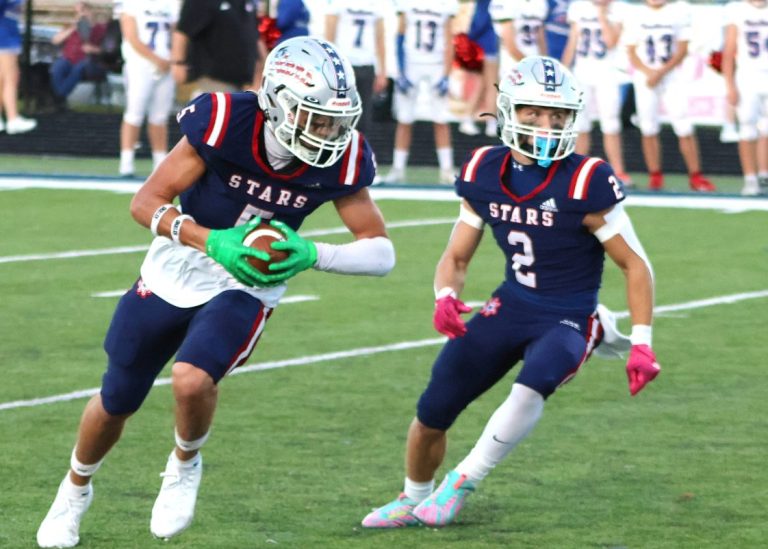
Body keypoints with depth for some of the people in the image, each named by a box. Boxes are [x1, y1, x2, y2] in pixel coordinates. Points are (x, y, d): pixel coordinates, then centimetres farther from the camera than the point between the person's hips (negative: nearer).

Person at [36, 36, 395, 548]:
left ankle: (185, 466, 5)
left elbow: (381, 251, -14)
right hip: (178, 271, 0)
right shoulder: (226, 122, -27)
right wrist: (213, 242, -38)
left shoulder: (339, 159, -20)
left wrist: (310, 254, -32)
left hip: (248, 286, 0)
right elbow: (147, 202, -22)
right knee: (117, 402, 13)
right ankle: (76, 488, 44)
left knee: (193, 380, -29)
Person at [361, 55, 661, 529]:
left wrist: (642, 343, -17)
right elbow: (456, 258, 8)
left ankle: (461, 485, -14)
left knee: (531, 389, -35)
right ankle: (413, 500, 32)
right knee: (433, 412, 3)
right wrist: (446, 296, -15)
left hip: (567, 320, -5)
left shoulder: (585, 184, -18)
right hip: (511, 307, 5)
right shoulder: (485, 174, -3)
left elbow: (636, 265, -10)